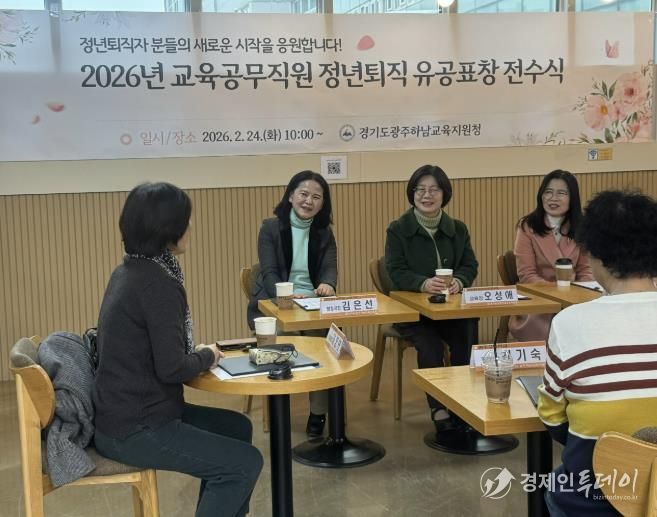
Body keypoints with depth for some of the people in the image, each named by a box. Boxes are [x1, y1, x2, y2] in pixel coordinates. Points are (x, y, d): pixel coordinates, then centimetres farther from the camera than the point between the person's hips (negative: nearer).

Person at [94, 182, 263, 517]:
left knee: (236, 427, 18)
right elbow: (171, 368, -23)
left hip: (128, 412, 10)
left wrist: (196, 352, 3)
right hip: (133, 430, -10)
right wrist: (206, 357, -5)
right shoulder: (157, 282, -22)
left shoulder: (129, 271, 8)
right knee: (245, 463, -8)